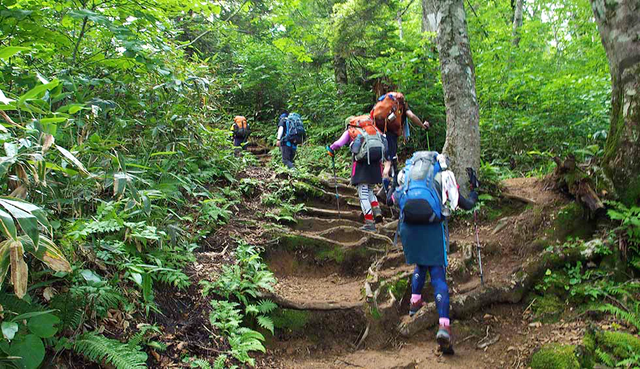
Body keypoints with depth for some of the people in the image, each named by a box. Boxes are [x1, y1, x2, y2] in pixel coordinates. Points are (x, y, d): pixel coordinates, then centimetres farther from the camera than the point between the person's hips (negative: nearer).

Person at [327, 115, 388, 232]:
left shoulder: (350, 131, 13)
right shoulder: (373, 128, 24)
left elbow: (338, 143, 2)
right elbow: (384, 142, 16)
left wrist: (330, 149, 21)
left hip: (362, 162, -4)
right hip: (376, 163, 4)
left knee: (363, 194, 0)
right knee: (369, 191, 21)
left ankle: (369, 223, -5)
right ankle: (377, 210, -1)